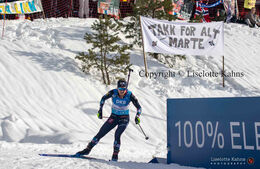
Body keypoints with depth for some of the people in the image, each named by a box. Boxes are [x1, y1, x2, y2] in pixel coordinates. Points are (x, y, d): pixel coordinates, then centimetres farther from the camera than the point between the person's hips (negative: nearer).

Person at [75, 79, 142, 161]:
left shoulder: (130, 95, -20)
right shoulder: (113, 92, -17)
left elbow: (138, 107, -11)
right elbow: (103, 98, 3)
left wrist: (137, 116, -27)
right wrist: (100, 110, -2)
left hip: (124, 118, -2)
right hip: (114, 117, 2)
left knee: (117, 135, -25)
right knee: (100, 133, -1)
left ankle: (115, 155, -10)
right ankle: (88, 149, 15)